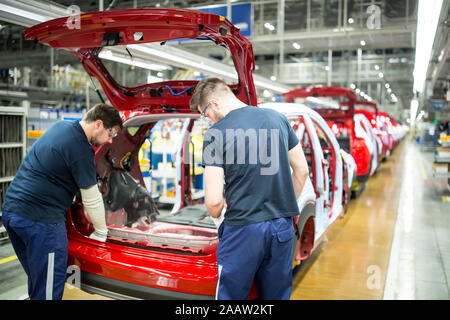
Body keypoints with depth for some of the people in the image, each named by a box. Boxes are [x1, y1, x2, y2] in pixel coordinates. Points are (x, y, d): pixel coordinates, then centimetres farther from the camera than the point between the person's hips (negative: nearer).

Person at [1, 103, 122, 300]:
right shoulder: (80, 149, -15)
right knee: (49, 290, 1)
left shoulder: (61, 126, 13)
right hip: (41, 220, -10)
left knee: (37, 280, 23)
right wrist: (101, 233, 5)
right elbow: (91, 199, -8)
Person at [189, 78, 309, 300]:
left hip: (243, 229, -5)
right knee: (277, 296, 19)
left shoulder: (216, 133, -11)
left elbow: (213, 201, -14)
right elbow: (302, 170, 12)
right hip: (282, 227, 5)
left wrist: (217, 216, 8)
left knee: (230, 295, 12)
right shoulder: (277, 118, 5)